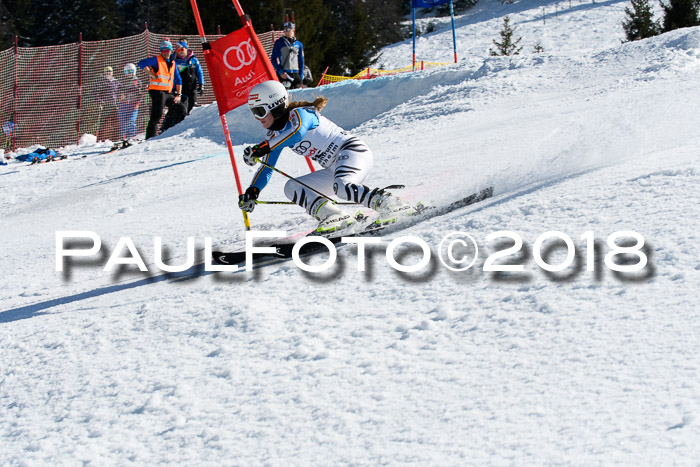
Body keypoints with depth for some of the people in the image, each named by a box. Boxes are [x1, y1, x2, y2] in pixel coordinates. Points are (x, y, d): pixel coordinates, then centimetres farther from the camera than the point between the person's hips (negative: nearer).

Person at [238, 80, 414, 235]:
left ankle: (388, 203, -29)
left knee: (341, 188, -37)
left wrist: (263, 147, -40)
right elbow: (266, 168, 16)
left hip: (353, 151, -10)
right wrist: (252, 192, -2)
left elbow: (298, 132, -36)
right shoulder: (277, 135, 12)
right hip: (334, 169, 10)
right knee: (292, 188, -1)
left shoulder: (299, 114, -13)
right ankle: (334, 216, -19)